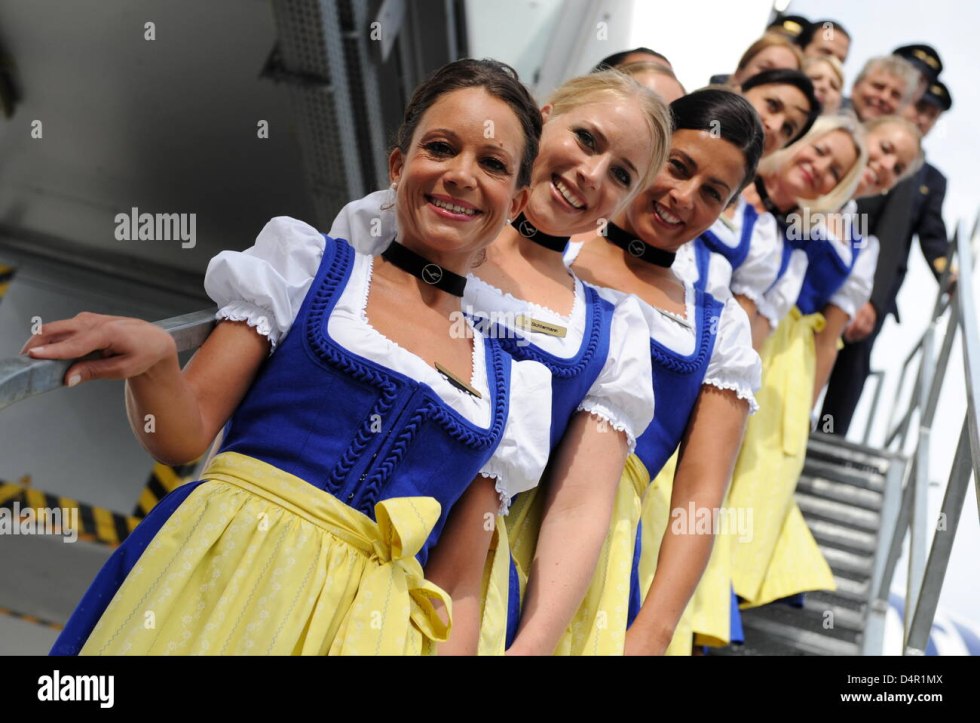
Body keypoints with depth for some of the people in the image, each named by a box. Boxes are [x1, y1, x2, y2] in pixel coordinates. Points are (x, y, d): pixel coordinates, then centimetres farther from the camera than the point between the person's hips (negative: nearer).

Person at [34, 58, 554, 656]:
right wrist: (154, 356, -21)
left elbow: (457, 586, 6)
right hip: (220, 573, -1)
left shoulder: (514, 385, 6)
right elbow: (184, 436, -1)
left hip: (373, 622, 2)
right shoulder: (307, 263, 3)